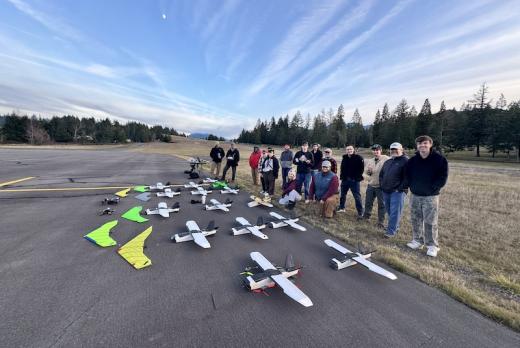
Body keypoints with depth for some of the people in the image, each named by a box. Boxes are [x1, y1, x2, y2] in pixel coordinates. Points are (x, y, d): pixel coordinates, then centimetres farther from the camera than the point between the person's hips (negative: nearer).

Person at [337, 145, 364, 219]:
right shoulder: (344, 158, 6)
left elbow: (361, 168, -11)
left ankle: (360, 213, 6)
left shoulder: (358, 158, -9)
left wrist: (357, 177, -15)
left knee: (357, 196, -2)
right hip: (345, 179, 5)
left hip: (354, 180, -5)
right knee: (343, 194, 16)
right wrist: (342, 175, 5)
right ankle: (341, 208, 33)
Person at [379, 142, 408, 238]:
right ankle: (395, 226, 32)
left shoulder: (405, 161, -7)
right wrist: (382, 185, 13)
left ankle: (391, 231, 2)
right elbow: (381, 174, 24)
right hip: (386, 191, 8)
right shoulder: (387, 162, 17)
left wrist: (401, 188, -17)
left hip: (397, 191, -7)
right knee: (389, 211, 15)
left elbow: (407, 177, -14)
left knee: (395, 212, -4)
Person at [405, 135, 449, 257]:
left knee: (430, 222, -1)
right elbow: (407, 175, 14)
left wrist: (432, 188, -11)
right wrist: (412, 187, 3)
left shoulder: (439, 159, -6)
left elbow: (442, 178, -7)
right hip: (414, 195, 4)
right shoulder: (412, 160, 4)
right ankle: (417, 240, 26)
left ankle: (432, 245, 12)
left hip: (430, 196, -4)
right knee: (416, 220, 12)